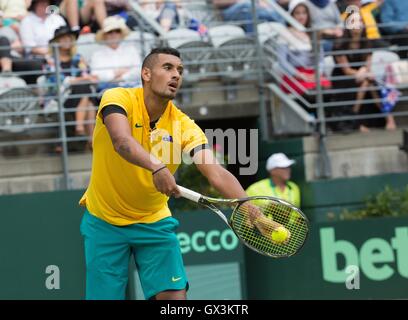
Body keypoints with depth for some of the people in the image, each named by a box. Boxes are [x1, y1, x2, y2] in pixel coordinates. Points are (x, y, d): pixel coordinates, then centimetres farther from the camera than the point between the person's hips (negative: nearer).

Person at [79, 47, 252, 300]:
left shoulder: (183, 125, -10)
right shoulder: (118, 99, -17)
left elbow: (216, 172, -23)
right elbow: (121, 141, -38)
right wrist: (156, 167, -57)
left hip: (154, 222, 2)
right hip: (105, 221, -2)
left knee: (175, 294, -10)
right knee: (105, 296, -2)